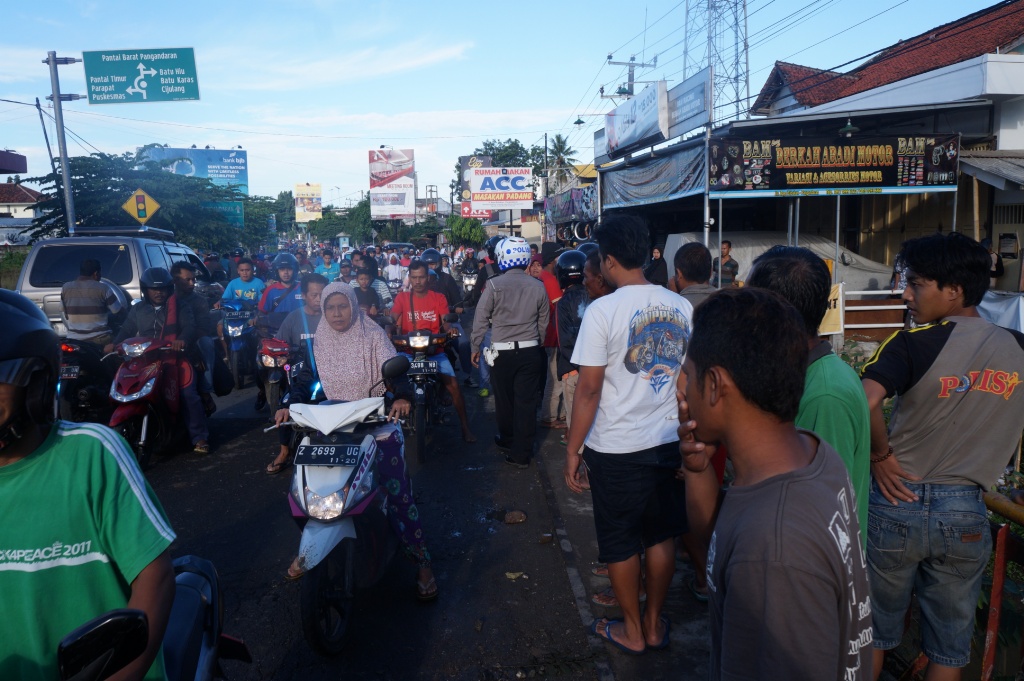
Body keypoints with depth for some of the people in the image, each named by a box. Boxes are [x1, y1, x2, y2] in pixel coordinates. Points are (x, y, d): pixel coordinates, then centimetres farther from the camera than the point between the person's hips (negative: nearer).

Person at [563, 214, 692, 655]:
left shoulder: (603, 310, -15)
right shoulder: (680, 307, -1)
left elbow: (589, 389, -16)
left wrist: (572, 450, -7)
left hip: (617, 449, -5)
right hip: (669, 441, 5)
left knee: (620, 543, 13)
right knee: (662, 535, 18)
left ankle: (632, 631, 29)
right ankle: (655, 624, 33)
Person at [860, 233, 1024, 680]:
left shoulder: (913, 344, -16)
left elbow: (864, 404, -31)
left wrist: (880, 455, -15)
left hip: (897, 502, -3)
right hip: (966, 512, 3)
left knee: (874, 630, 16)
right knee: (950, 643, 19)